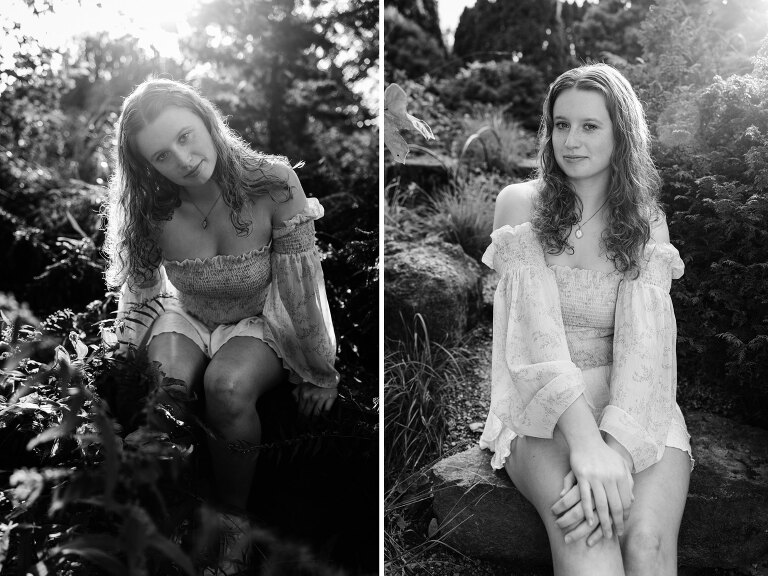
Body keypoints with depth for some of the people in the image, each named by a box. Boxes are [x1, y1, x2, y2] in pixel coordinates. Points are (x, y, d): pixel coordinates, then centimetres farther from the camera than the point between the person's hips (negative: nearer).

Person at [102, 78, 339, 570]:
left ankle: (234, 514, -8)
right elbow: (139, 291, 1)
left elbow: (303, 290, -19)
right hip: (183, 316, 3)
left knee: (228, 387, -34)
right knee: (155, 392, -29)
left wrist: (320, 375, -10)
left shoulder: (273, 185, -27)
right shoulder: (150, 207, -17)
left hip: (260, 321, -2)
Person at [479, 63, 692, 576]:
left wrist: (617, 447, -28)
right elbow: (534, 326, -12)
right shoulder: (521, 204, 1)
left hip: (634, 406, 2)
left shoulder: (647, 222, 6)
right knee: (585, 532, -31)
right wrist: (584, 440, -27)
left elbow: (646, 341, -9)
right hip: (543, 408, -2)